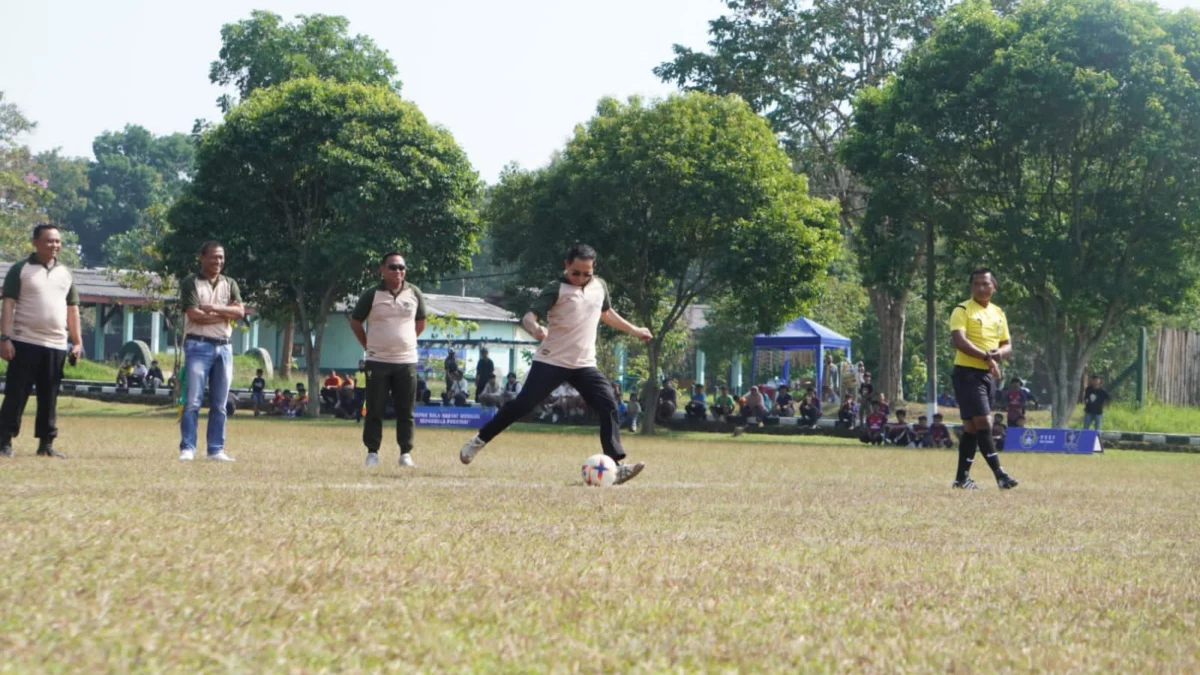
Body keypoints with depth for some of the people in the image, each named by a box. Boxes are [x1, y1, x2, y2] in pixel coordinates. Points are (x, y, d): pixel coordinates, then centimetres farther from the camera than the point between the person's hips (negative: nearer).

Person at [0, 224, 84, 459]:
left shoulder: (65, 273, 14)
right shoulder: (20, 269, -1)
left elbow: (72, 309, 18)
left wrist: (77, 341, 11)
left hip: (56, 345, 4)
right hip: (25, 342, -4)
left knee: (49, 398, 7)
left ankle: (46, 444, 12)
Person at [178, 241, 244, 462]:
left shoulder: (229, 284, 15)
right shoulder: (191, 283, -1)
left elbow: (240, 311, 0)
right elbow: (193, 315, -13)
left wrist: (215, 308, -13)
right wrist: (225, 315, -6)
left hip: (224, 347, 5)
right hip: (198, 346, -5)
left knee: (220, 405, 6)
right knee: (193, 401, -10)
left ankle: (216, 450, 9)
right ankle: (187, 448, -8)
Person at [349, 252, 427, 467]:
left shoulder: (414, 293, 2)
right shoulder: (371, 295, -5)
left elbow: (420, 323, 16)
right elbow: (355, 322, 5)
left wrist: (405, 343, 12)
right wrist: (368, 345, 3)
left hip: (407, 361, 2)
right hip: (378, 361, -2)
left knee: (406, 411, 3)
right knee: (375, 410, 1)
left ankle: (406, 453, 10)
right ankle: (372, 452, 8)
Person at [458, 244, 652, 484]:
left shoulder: (600, 286, 6)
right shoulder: (556, 290, -11)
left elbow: (606, 313, 28)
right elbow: (528, 316, -23)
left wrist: (634, 330, 32)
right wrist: (535, 328, -46)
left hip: (584, 364, 5)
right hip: (551, 362, -4)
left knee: (609, 406, -11)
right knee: (521, 405, -7)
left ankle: (617, 465, -11)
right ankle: (478, 441, 10)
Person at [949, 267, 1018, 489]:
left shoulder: (998, 313, 15)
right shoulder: (962, 311, -6)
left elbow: (1008, 346, 17)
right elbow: (958, 340, -20)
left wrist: (999, 353, -7)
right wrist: (986, 357, -25)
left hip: (988, 375, 7)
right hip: (968, 373, -7)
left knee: (972, 427, 9)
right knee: (984, 423, -13)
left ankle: (962, 477, 14)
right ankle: (999, 474, -13)